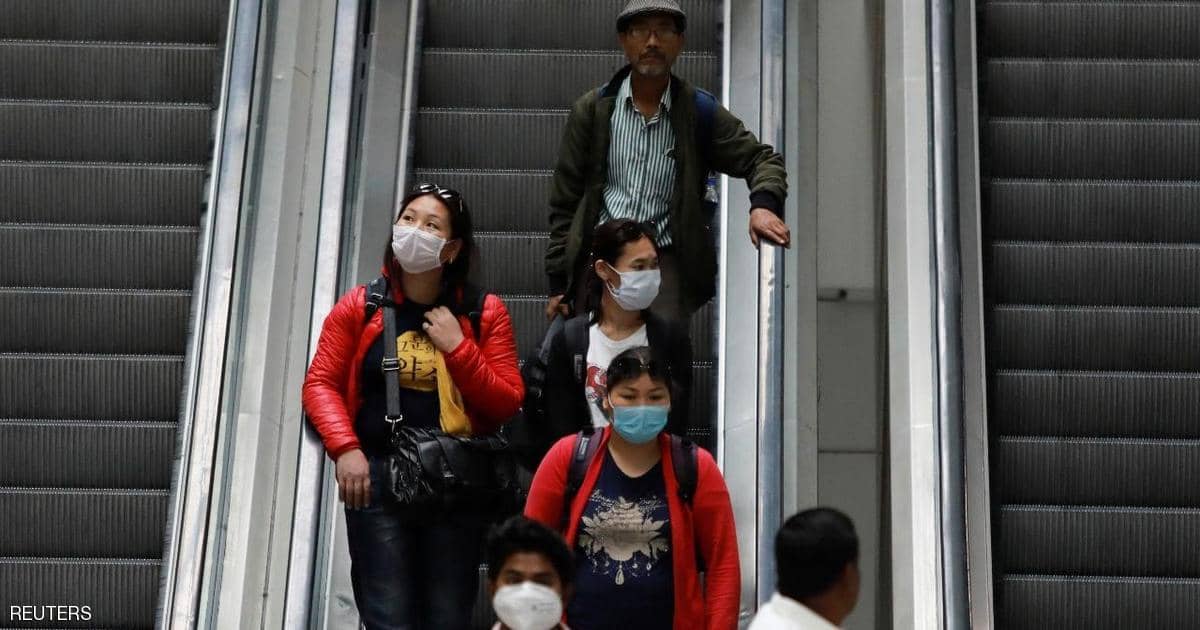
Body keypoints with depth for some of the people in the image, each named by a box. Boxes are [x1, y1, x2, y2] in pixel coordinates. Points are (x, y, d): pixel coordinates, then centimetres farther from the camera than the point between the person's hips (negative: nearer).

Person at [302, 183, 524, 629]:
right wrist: (345, 449, -12)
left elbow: (507, 403, 0)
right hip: (376, 480, -1)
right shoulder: (358, 308, 3)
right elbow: (321, 383, 2)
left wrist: (458, 348, -11)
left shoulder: (485, 314, 3)